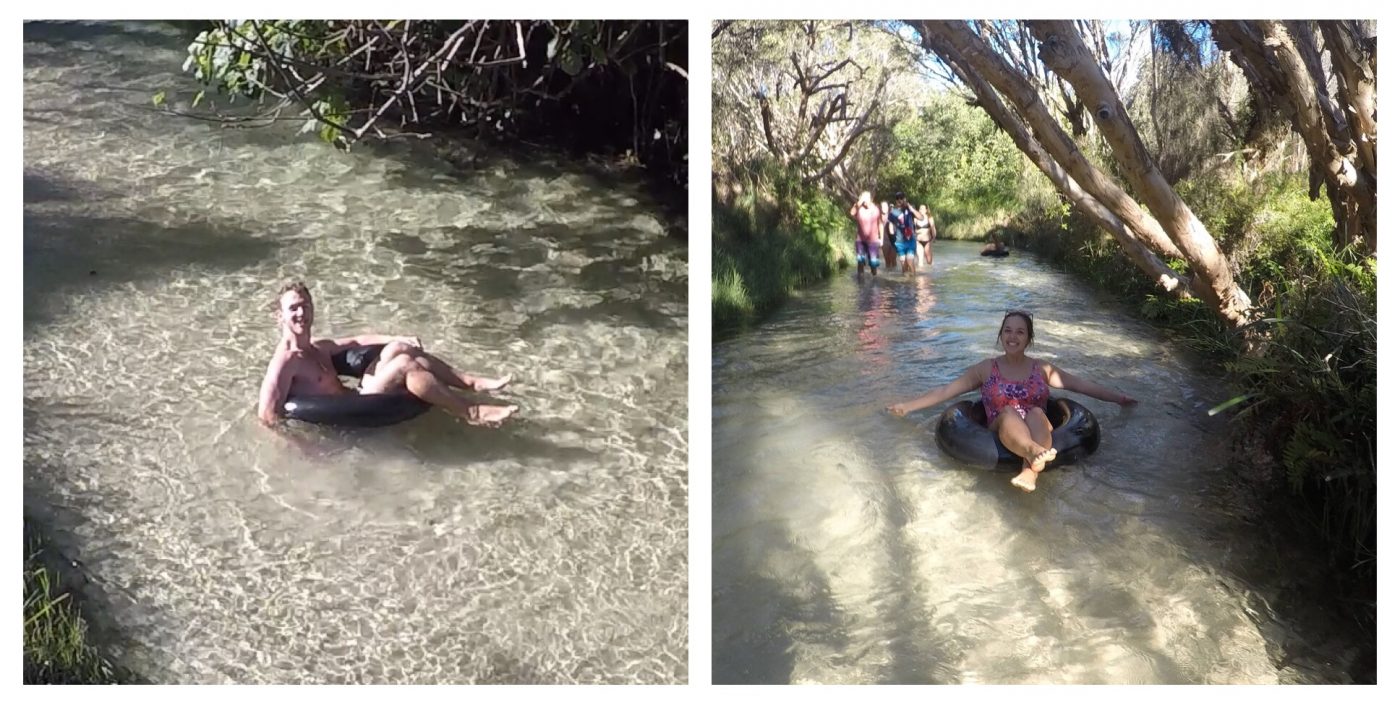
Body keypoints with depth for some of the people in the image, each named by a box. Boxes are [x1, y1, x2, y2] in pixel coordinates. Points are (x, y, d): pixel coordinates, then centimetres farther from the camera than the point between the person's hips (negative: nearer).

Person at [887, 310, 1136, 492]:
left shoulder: (1042, 368, 16)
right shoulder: (985, 369, 12)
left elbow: (1083, 385, 19)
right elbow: (946, 390, 9)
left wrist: (1118, 397, 15)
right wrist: (908, 406, 3)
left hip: (1039, 432, 1)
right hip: (1002, 435, -1)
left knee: (1035, 413, -33)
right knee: (1008, 413, -34)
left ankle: (1030, 472, -59)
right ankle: (1035, 454, -67)